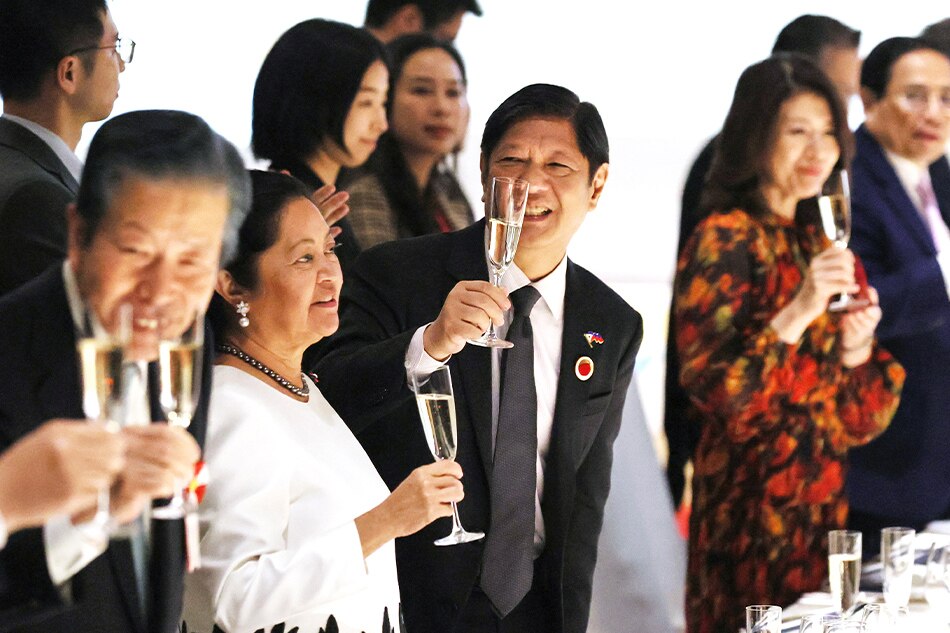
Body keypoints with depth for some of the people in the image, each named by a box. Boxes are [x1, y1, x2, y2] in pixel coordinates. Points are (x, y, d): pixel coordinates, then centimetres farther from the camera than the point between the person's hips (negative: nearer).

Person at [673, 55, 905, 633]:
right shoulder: (725, 242, -8)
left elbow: (863, 421, 12)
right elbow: (713, 390, -17)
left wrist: (856, 348, -7)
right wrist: (797, 314, -24)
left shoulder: (826, 249, 12)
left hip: (827, 510, 6)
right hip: (753, 514, -6)